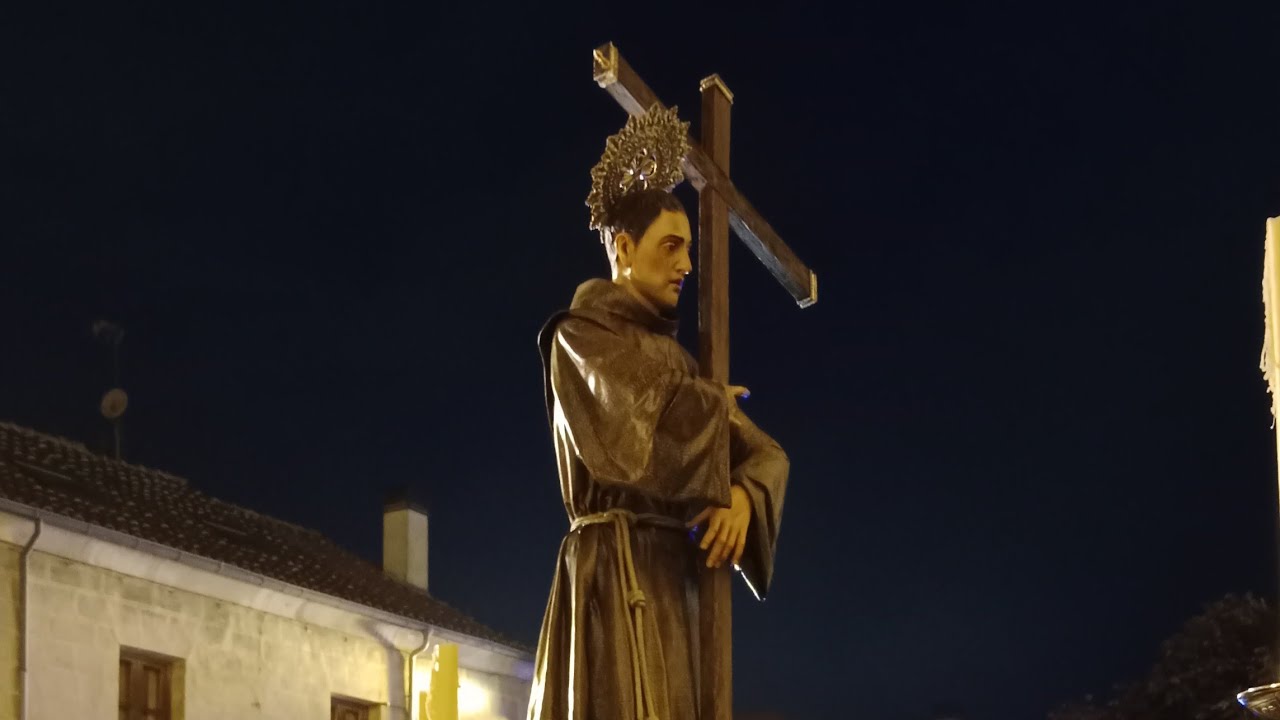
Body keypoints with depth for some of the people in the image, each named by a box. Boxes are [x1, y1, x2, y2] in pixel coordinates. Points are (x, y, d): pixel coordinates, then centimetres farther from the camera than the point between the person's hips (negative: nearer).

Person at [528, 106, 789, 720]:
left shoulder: (670, 353, 23)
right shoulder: (582, 335, 0)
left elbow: (765, 453, 15)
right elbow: (649, 421, -17)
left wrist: (743, 494, -8)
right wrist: (718, 401, 4)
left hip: (670, 574, 8)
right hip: (617, 571, -8)